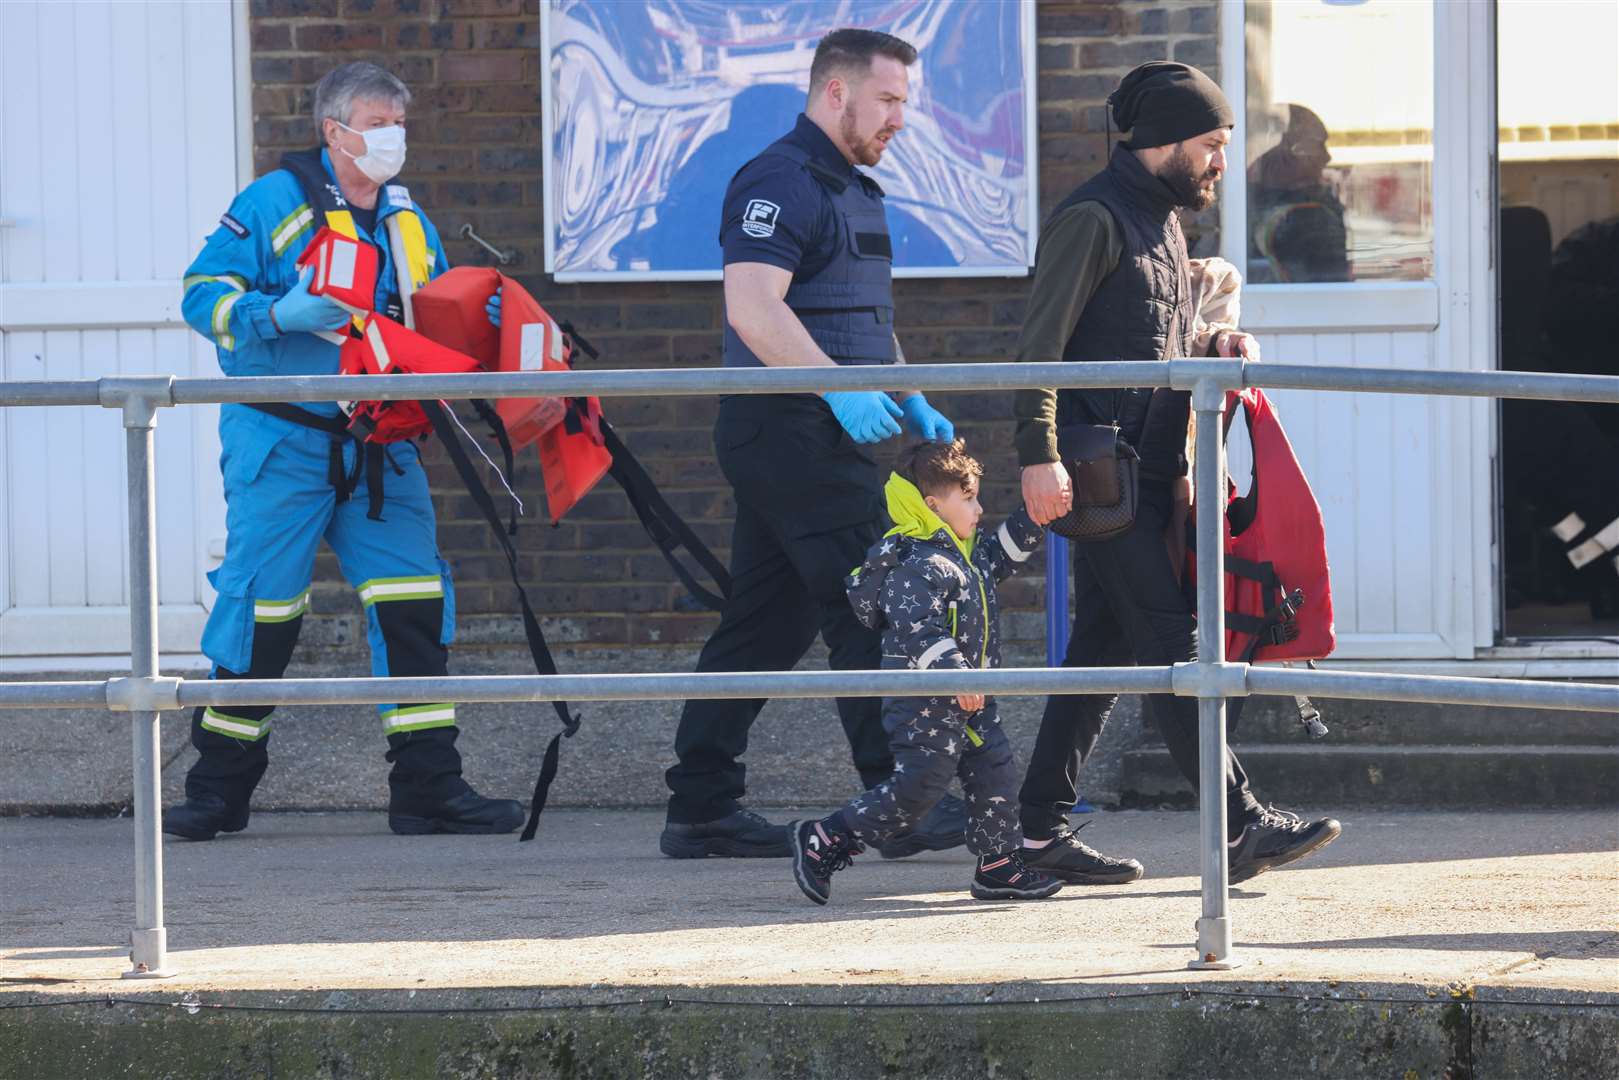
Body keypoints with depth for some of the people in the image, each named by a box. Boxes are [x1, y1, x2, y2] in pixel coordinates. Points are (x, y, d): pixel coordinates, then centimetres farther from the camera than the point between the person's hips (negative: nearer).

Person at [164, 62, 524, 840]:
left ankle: (428, 786, 1)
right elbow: (204, 295, -9)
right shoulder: (275, 204, -4)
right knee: (261, 604, -4)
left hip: (378, 449, 5)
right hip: (283, 441, -5)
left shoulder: (408, 221, 15)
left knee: (414, 599, -3)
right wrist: (281, 314, -25)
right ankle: (219, 788, 8)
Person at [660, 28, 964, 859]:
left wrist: (910, 402, 19)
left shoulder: (853, 189, 21)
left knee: (769, 621, 10)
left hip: (815, 436, 10)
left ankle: (701, 809, 11)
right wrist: (838, 387, -28)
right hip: (789, 429, -10)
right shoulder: (780, 183, -12)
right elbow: (753, 306, -24)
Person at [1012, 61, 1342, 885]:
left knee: (1103, 646, 8)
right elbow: (1040, 345, -16)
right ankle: (1241, 825, -13)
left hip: (1149, 469, 10)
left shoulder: (1162, 220, 21)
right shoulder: (1094, 218, -10)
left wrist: (1215, 348, 10)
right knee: (1171, 641, -11)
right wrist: (1039, 455, -24)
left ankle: (1042, 828, 11)